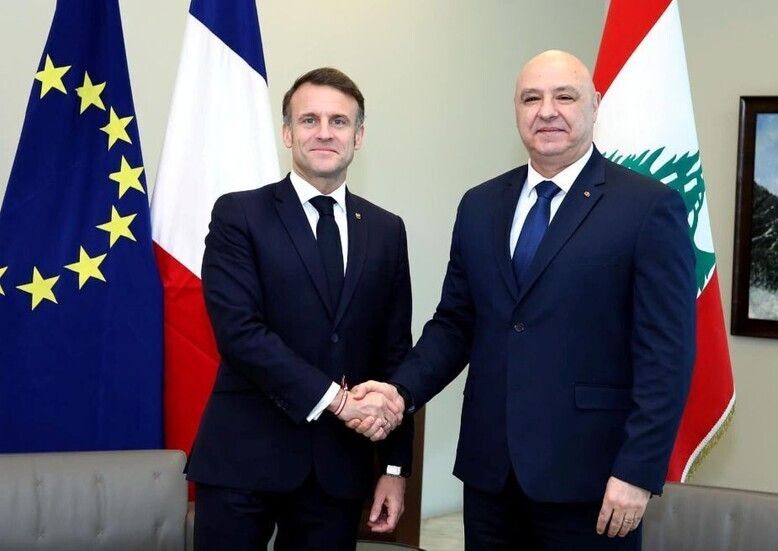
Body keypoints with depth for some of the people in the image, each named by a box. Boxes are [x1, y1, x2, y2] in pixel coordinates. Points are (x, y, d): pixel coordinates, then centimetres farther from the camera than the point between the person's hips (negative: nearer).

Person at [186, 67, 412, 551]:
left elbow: (394, 353, 10)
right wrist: (335, 398, -17)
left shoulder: (386, 231, 10)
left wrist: (396, 465, 6)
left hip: (340, 462, 3)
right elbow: (239, 331, -13)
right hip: (245, 456, -3)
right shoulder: (239, 215, -1)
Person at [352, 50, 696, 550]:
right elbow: (455, 322, 12)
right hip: (489, 466, 5)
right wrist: (402, 389, -5)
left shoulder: (650, 207, -6)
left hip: (586, 475, -4)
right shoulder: (480, 206, 11)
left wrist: (639, 471, -14)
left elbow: (666, 351, -9)